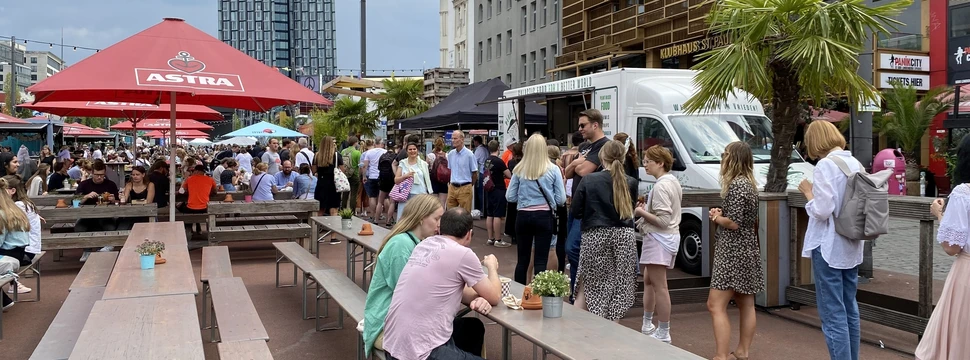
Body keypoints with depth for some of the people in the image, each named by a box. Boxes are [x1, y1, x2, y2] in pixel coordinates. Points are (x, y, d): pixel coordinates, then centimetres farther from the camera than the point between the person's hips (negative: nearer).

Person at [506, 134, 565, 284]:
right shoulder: (553, 170, -6)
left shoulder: (519, 170, -2)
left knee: (522, 259, 12)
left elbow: (510, 197, 1)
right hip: (544, 217, -2)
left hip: (523, 216, 2)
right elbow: (561, 199, -5)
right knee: (541, 261, 1)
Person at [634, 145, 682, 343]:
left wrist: (641, 212, -12)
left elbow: (662, 220, -23)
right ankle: (647, 326, 32)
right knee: (648, 280, 21)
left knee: (659, 286, -6)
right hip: (669, 236, 11)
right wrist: (646, 208, 9)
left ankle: (663, 334, -1)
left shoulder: (661, 186, -18)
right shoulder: (672, 181, 13)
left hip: (659, 238, -11)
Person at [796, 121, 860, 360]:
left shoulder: (826, 165, -15)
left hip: (829, 248, -8)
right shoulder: (855, 164, 8)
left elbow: (822, 211, -22)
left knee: (833, 315, -4)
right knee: (850, 309, 17)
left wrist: (807, 191, -5)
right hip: (852, 247, 8)